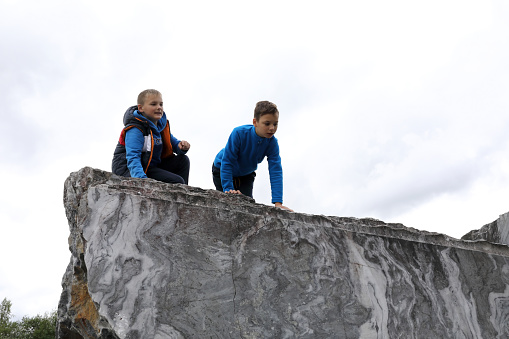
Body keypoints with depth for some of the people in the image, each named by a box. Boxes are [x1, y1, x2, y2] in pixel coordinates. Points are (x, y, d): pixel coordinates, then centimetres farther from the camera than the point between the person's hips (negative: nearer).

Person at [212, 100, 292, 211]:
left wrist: (278, 203, -38)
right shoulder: (239, 133, -37)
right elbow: (227, 162, -33)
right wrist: (228, 189, -40)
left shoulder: (272, 143, -26)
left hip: (246, 174, 3)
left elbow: (276, 171, -30)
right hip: (222, 171, -3)